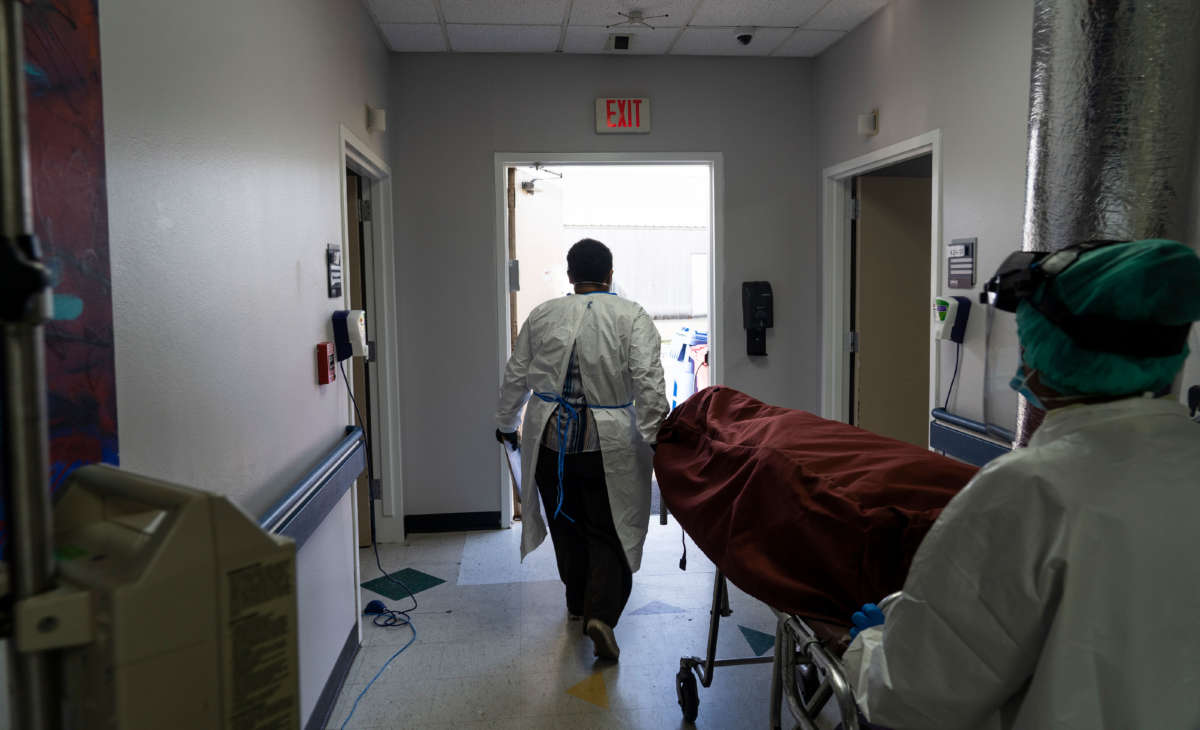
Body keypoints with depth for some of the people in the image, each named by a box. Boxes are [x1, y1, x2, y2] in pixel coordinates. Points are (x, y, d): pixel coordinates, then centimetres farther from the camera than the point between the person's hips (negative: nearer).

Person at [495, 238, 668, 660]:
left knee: (567, 524, 18)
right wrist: (654, 434, -15)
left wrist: (506, 423, 23)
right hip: (608, 445, -3)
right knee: (608, 532, 6)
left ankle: (578, 602, 33)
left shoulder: (542, 315, 5)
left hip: (550, 439, 3)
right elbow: (648, 380, -15)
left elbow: (515, 376, 10)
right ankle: (601, 613, -10)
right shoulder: (632, 317, -4)